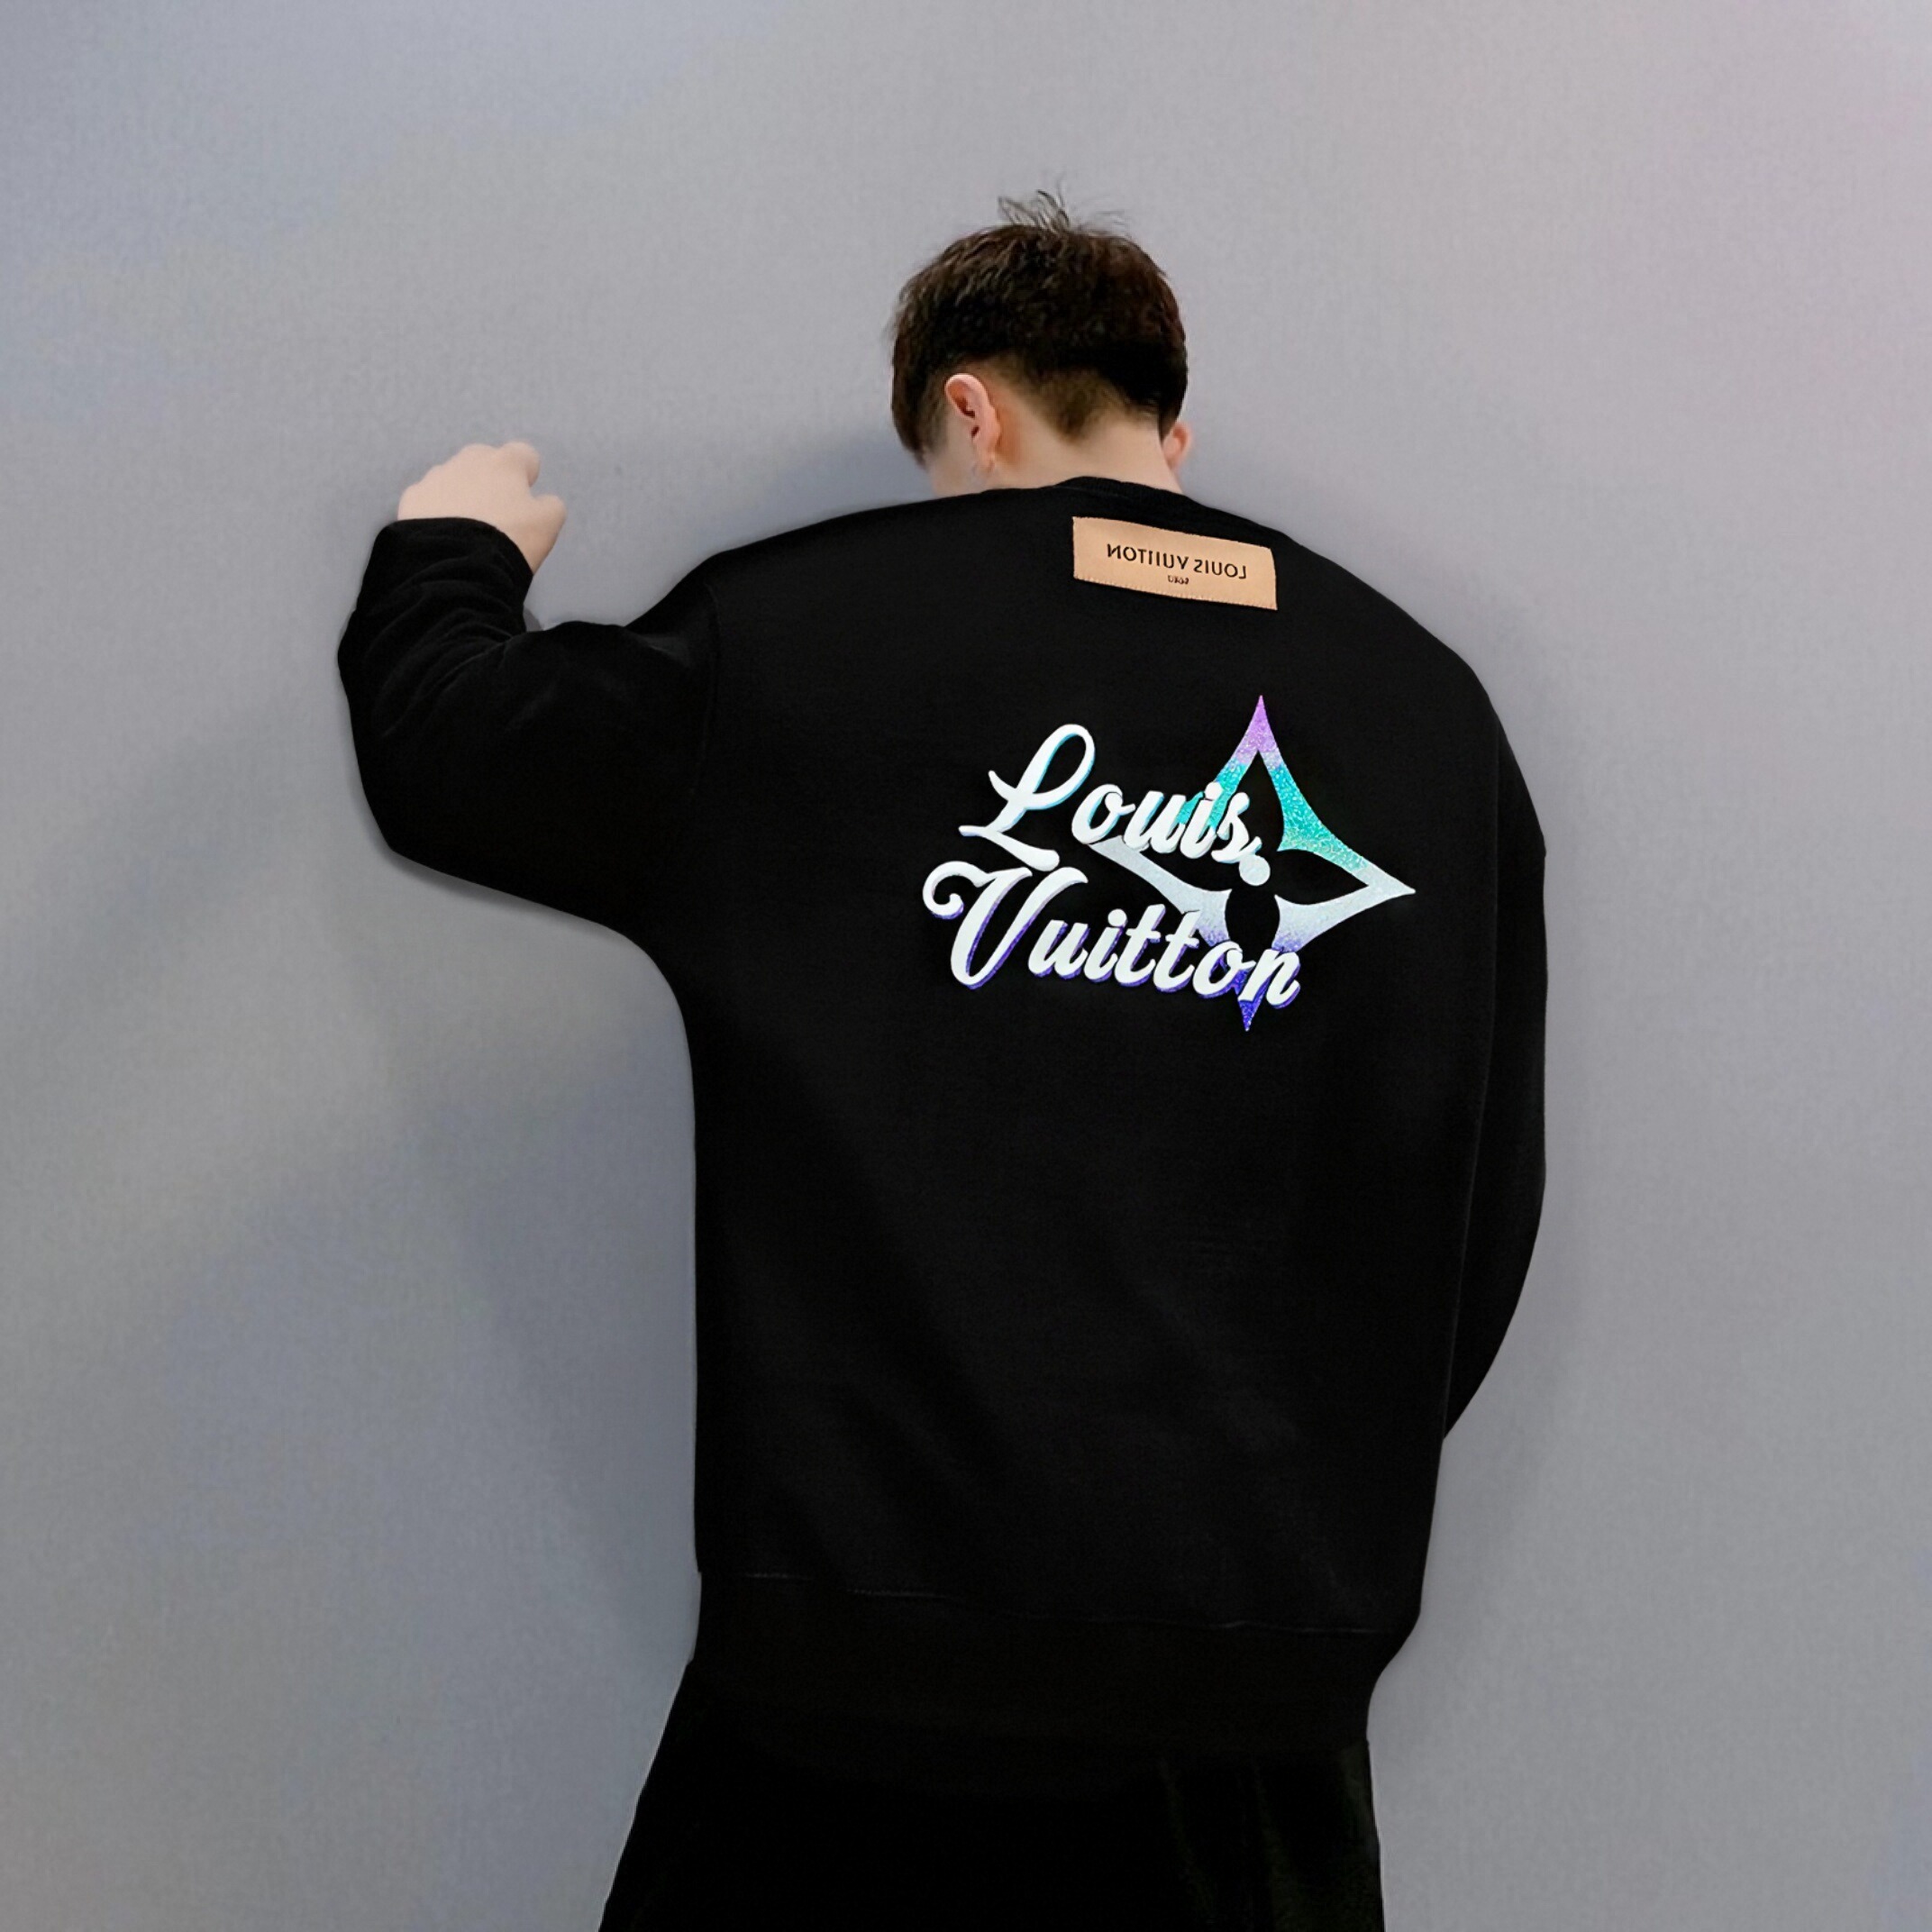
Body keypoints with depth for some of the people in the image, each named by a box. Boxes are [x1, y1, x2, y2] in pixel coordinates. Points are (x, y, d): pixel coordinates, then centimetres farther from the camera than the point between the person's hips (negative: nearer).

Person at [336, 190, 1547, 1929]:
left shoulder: (802, 630, -5)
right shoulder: (1436, 708, 5)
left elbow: (442, 758, 8)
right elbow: (1486, 1217, 9)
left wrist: (448, 552, 29)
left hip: (872, 1610, -2)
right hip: (1273, 1656, 3)